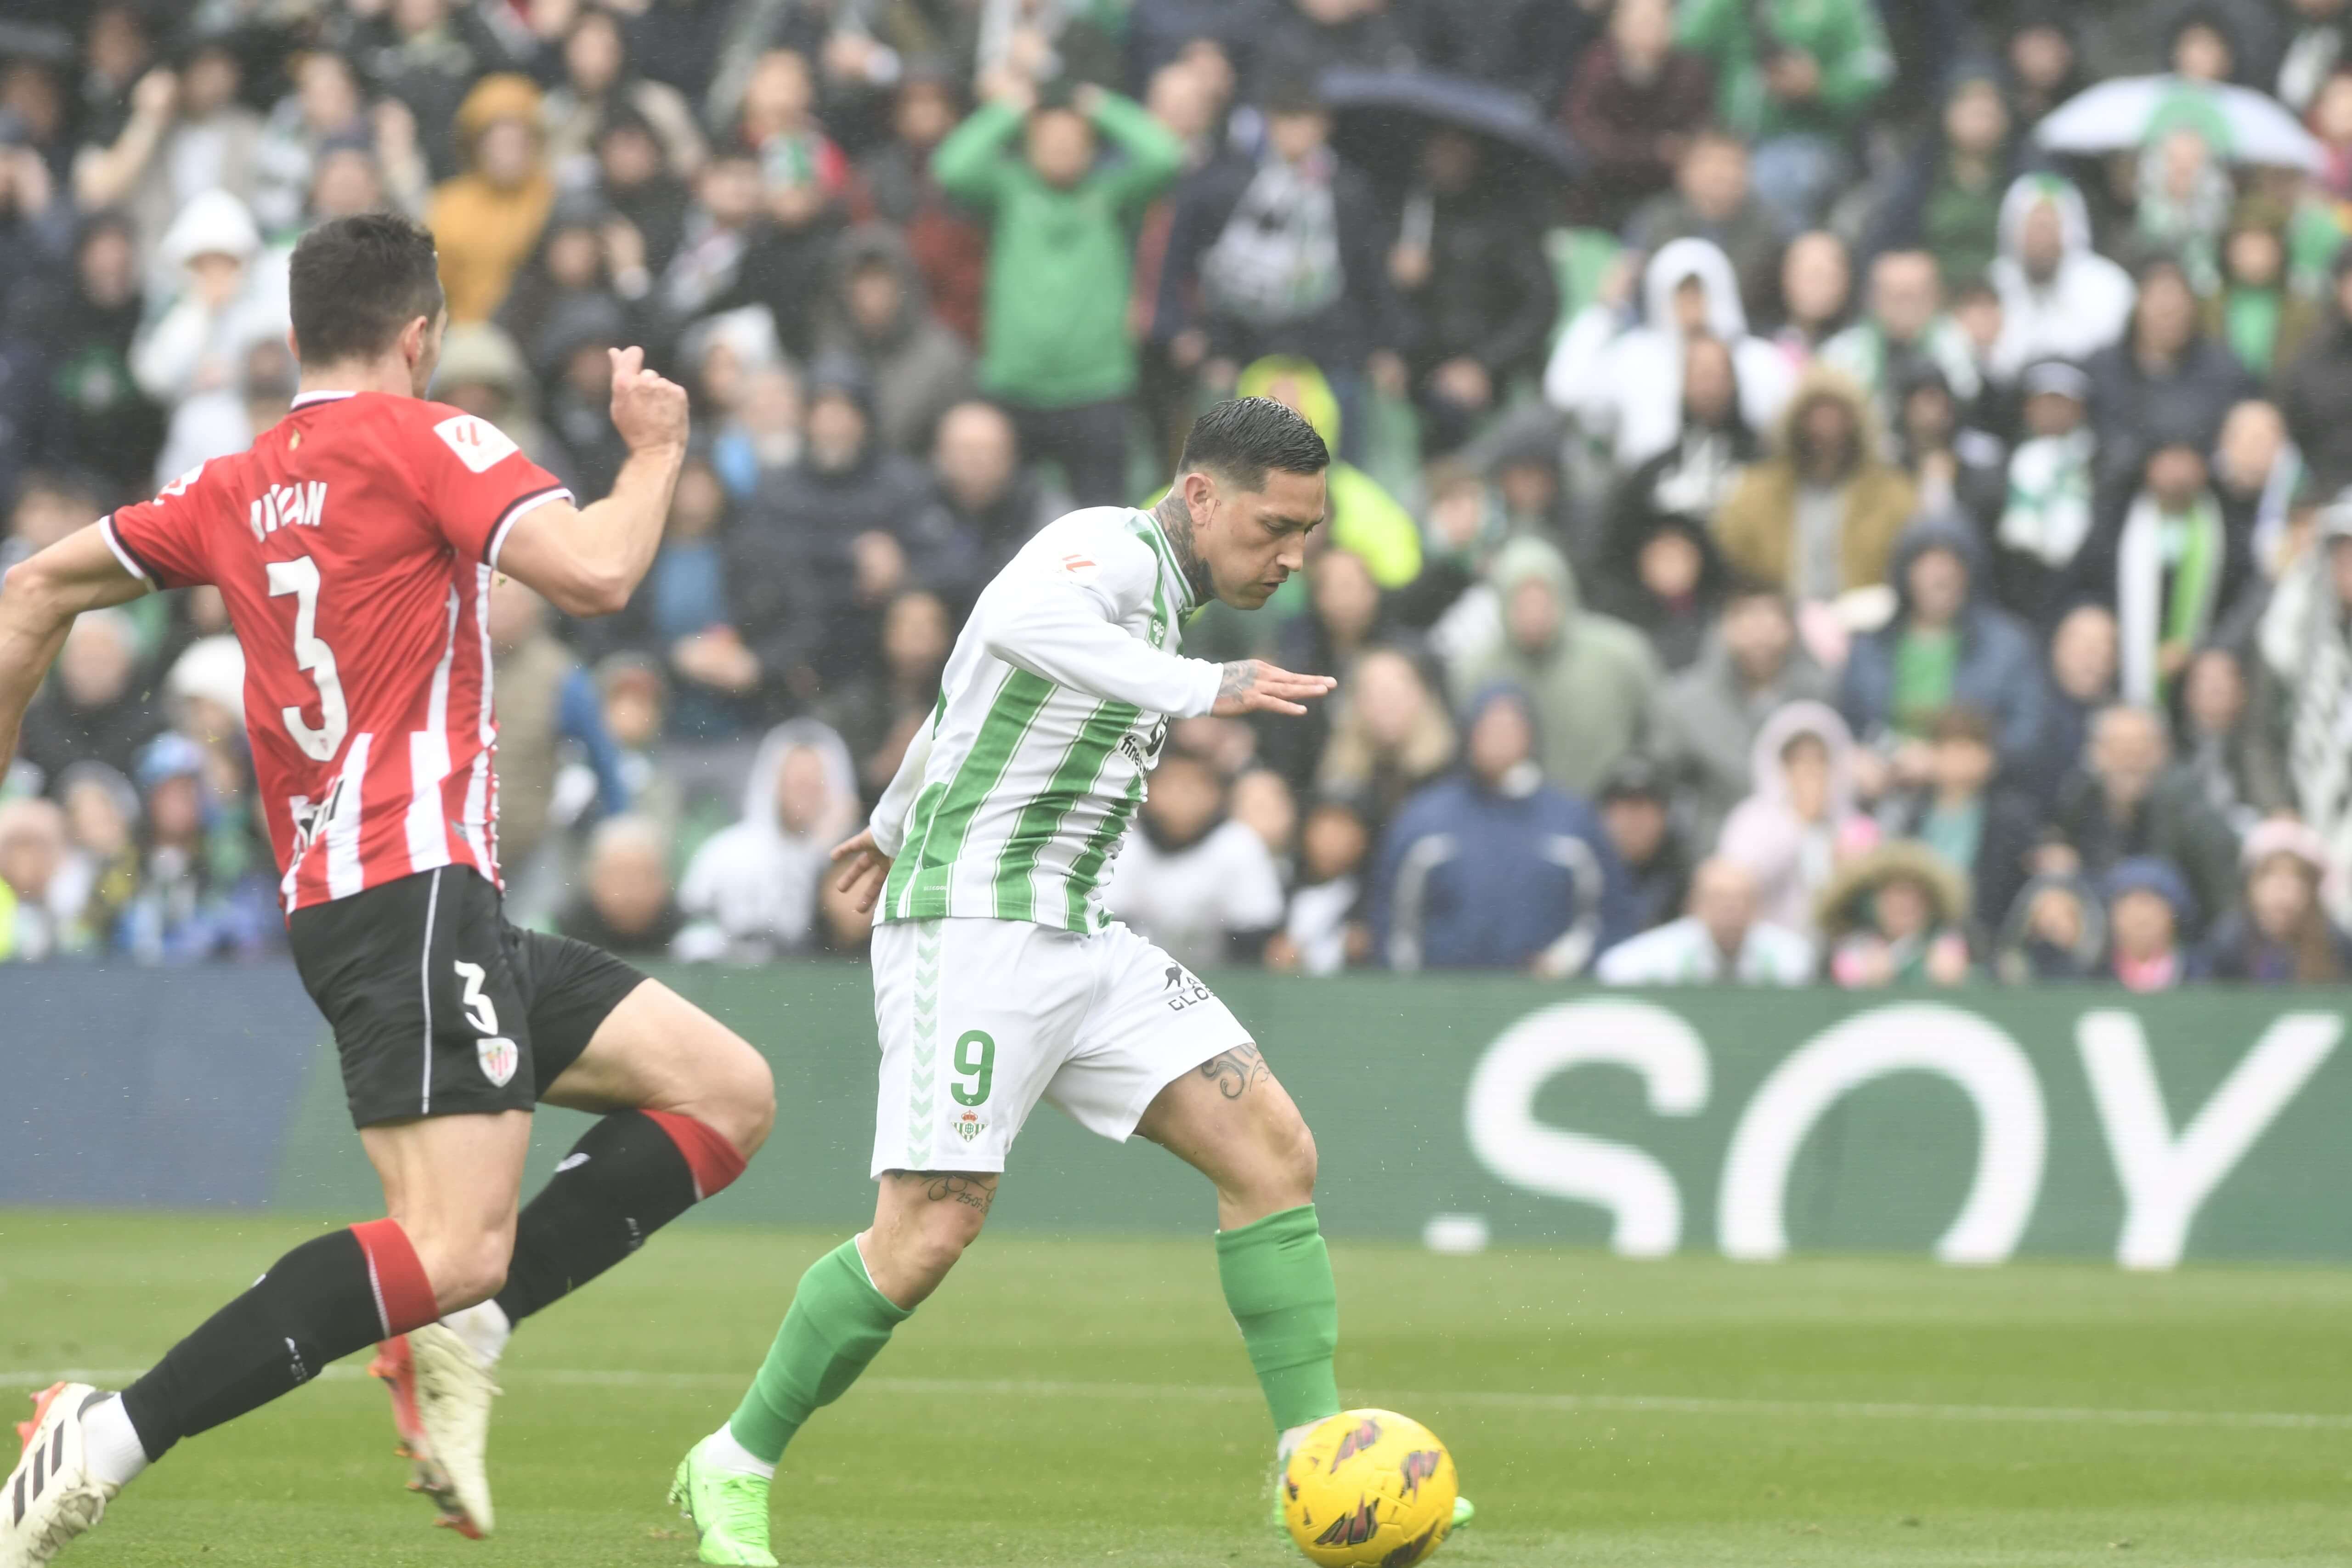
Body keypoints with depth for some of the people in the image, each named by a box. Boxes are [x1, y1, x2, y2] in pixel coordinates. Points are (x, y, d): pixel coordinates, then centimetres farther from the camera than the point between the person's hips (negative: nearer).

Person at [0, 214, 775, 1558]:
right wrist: (657, 449, 1)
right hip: (415, 886, -9)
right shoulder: (420, 440, -4)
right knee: (454, 1250, -20)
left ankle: (462, 1340, -1)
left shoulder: (238, 491, 18)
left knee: (731, 1094, 10)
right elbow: (596, 572, -17)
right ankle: (111, 1442, -24)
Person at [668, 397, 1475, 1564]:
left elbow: (970, 685, 34)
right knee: (933, 1229, -13)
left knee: (1274, 1151, -3)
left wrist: (900, 823, 48)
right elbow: (1016, 620, -38)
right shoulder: (1112, 551, -12)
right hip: (975, 929, -9)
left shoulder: (1157, 593, 18)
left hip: (1077, 940, 9)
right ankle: (732, 1474, 3)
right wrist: (1202, 690, -44)